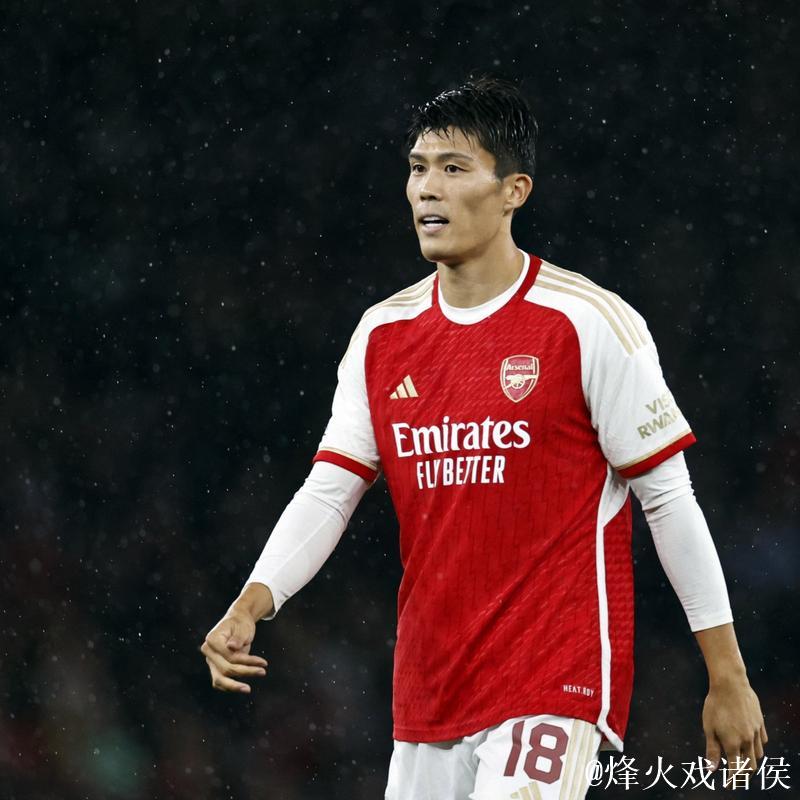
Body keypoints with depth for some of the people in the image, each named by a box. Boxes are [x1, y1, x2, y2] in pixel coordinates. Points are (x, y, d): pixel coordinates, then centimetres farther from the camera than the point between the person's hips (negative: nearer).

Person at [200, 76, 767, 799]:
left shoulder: (589, 324, -7)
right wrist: (249, 606, -10)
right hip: (427, 697, 6)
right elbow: (328, 492, 7)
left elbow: (669, 498, -4)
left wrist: (728, 675, -4)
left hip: (556, 685, -6)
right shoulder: (383, 334, 9)